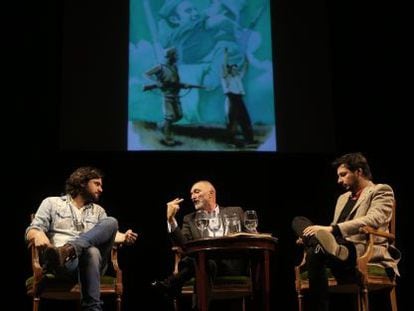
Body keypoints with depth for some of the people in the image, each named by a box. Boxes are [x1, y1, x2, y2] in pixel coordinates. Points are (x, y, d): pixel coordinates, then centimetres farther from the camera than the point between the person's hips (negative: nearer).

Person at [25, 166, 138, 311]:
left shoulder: (98, 210, 29)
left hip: (92, 260, 4)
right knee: (91, 252, -40)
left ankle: (67, 250, -43)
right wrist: (38, 235, -20)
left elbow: (109, 233, 16)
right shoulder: (52, 202, 17)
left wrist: (124, 237, -9)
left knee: (111, 222, -24)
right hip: (64, 262, -4)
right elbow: (31, 231, 6)